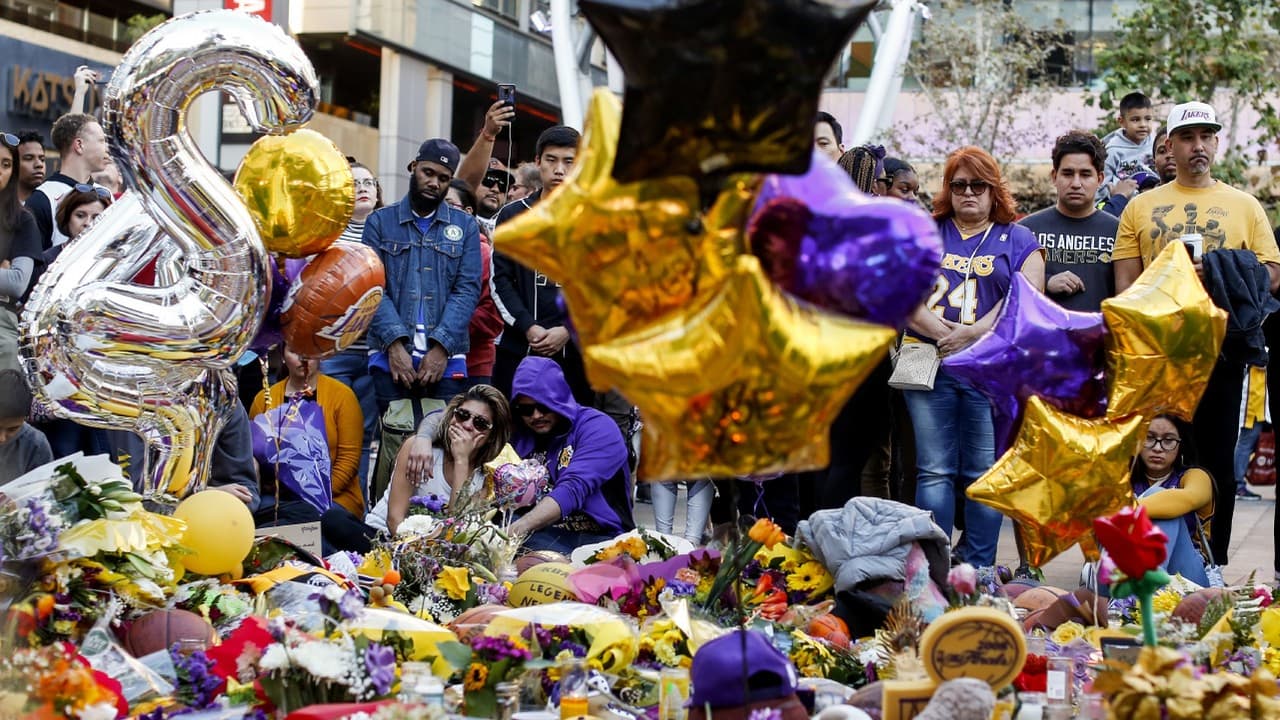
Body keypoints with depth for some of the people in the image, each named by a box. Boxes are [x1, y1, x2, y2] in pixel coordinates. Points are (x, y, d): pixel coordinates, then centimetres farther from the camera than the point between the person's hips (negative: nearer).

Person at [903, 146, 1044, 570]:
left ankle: (977, 572, 5)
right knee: (934, 471, -3)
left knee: (984, 473, 0)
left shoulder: (1018, 241, 12)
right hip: (929, 365, 1)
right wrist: (943, 333, -11)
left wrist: (971, 335, -14)